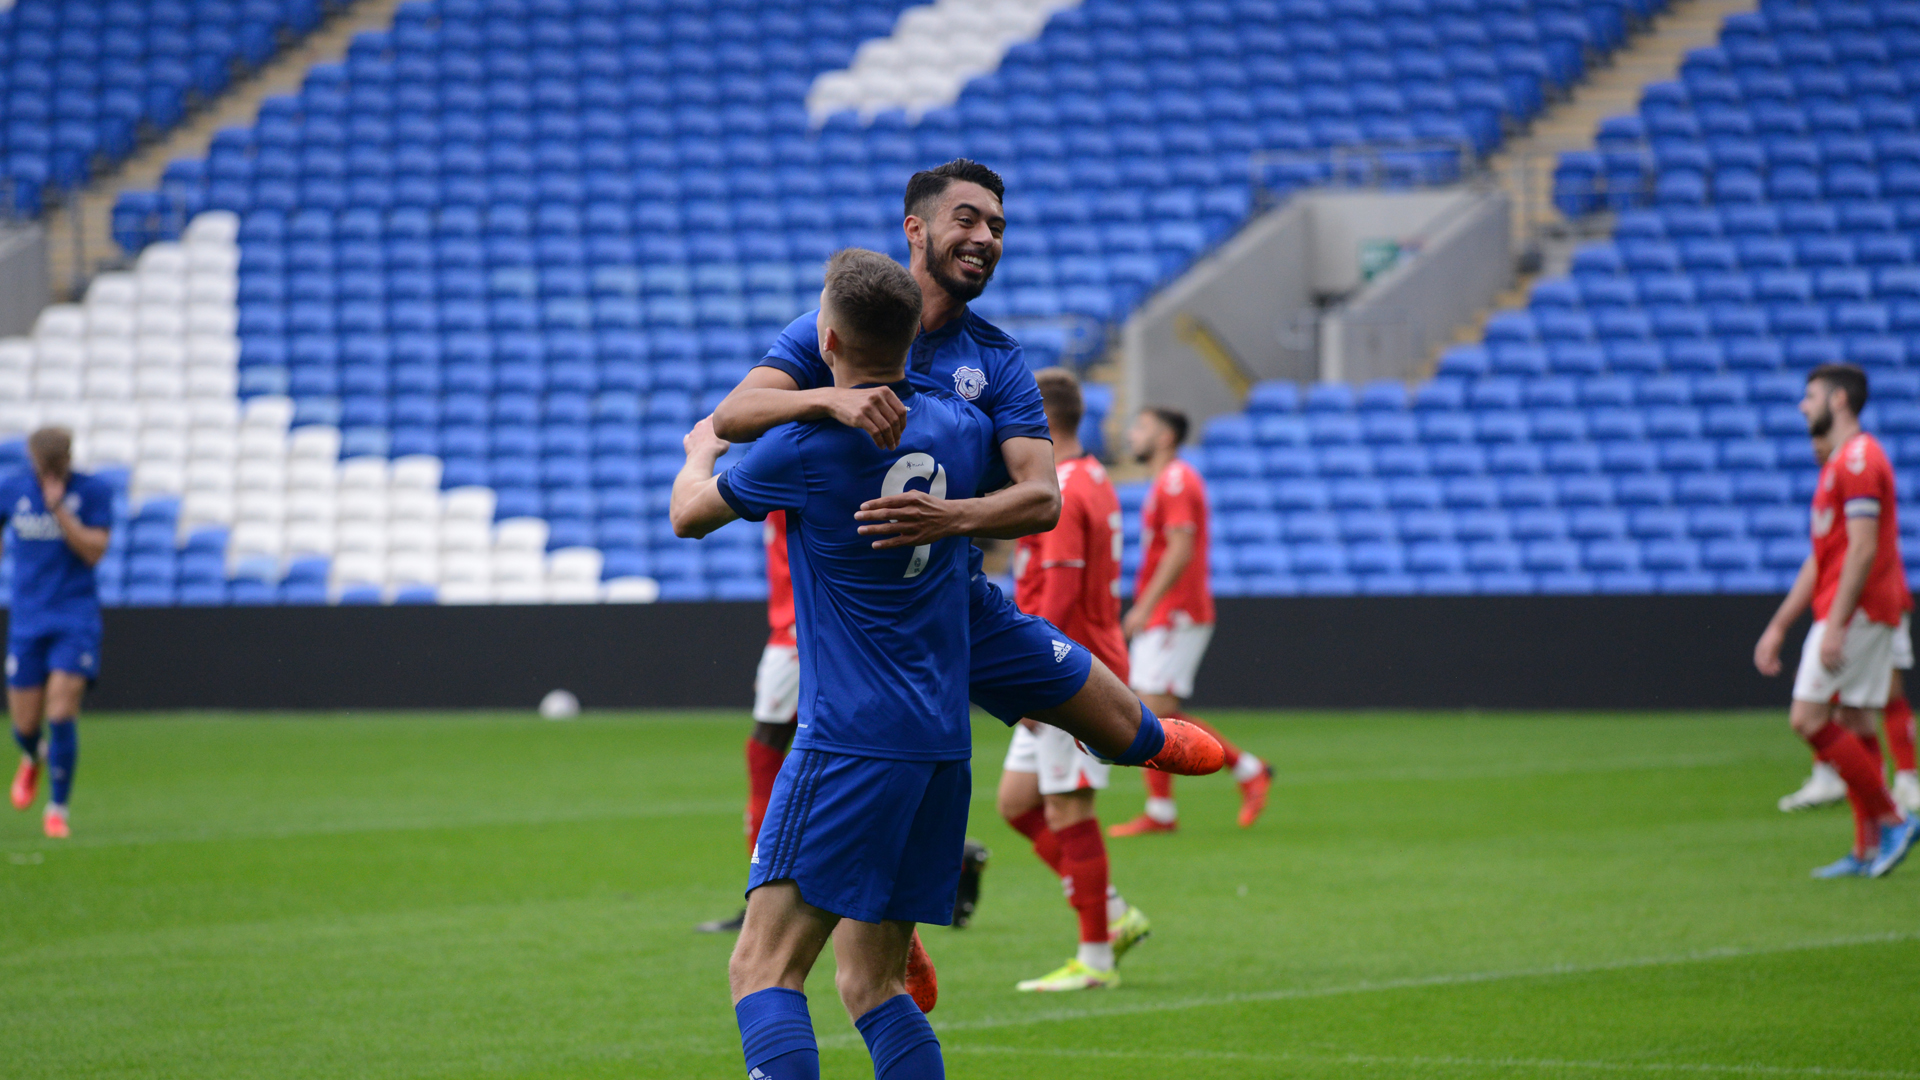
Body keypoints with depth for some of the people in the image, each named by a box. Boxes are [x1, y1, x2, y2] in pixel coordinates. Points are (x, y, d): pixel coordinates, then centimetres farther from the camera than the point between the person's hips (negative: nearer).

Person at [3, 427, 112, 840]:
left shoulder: (94, 491, -6)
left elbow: (93, 551, -15)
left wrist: (59, 509, -22)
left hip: (75, 618, -3)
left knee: (62, 714, -14)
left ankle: (58, 807, -2)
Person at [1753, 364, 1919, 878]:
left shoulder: (1858, 460, -12)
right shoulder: (1840, 463, 21)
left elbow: (1862, 549, -20)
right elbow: (1821, 560, 24)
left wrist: (1835, 624, -24)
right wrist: (1779, 626, 23)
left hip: (1855, 611, -10)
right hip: (1863, 613, 10)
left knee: (1809, 719, -12)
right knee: (1852, 724, 8)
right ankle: (1868, 850, 7)